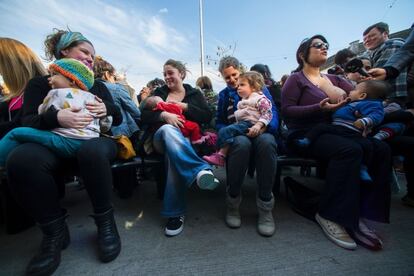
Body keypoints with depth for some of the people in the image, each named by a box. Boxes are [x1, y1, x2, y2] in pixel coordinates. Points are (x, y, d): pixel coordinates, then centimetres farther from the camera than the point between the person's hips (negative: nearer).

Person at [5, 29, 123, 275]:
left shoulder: (98, 86, 23)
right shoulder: (40, 84, 16)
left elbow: (119, 118, 16)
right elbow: (27, 122, 1)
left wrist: (106, 109, -6)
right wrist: (57, 117, -20)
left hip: (93, 141, 1)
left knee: (92, 151, -36)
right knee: (21, 159, -32)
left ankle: (105, 221, -18)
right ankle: (55, 230, -13)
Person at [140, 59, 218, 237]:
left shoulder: (194, 93, 17)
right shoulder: (159, 92, 20)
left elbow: (207, 117, 2)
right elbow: (144, 116, 5)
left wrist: (184, 106, -6)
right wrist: (164, 115, -15)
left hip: (187, 138, 0)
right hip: (161, 138, 1)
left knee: (174, 152, -38)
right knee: (168, 129, -38)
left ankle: (175, 213, -34)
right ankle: (200, 169, -48)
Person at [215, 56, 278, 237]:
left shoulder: (260, 89, 19)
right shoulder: (223, 94, 23)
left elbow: (273, 113, 4)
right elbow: (219, 123, 12)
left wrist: (262, 126, -20)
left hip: (261, 133, 1)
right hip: (236, 136, 0)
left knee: (266, 141, -37)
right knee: (242, 143, -37)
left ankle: (265, 206, -22)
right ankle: (232, 202, -16)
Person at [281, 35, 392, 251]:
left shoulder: (335, 79, 23)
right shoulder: (296, 79, 5)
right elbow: (286, 110, -10)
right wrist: (320, 108, -20)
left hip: (332, 133, 6)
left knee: (381, 149, -16)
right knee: (350, 150, -30)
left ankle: (357, 214, -9)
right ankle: (331, 215, -17)